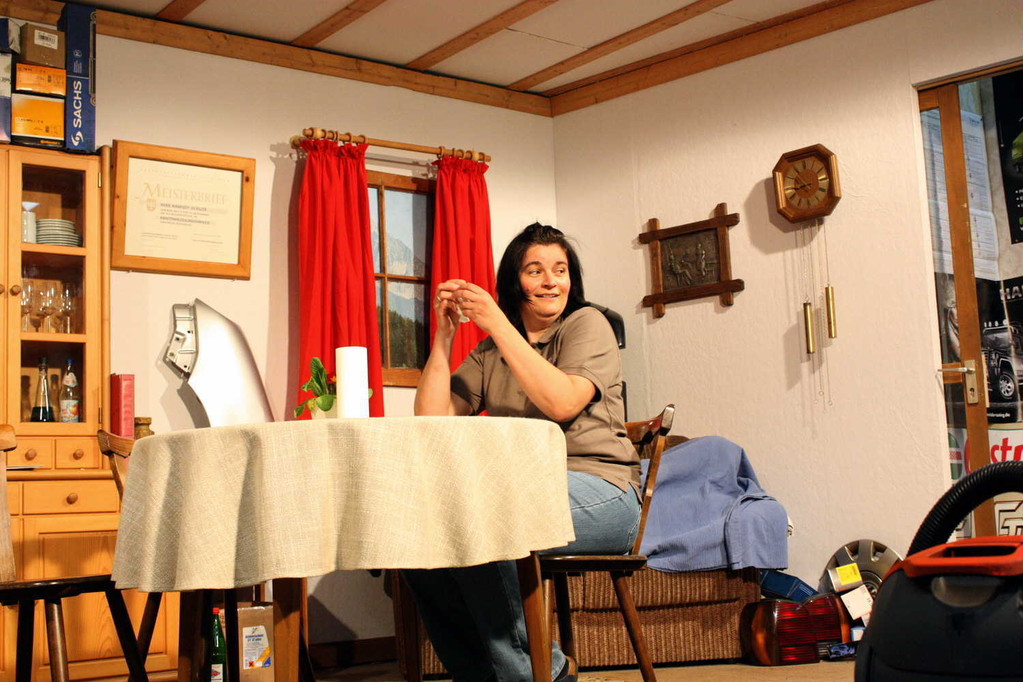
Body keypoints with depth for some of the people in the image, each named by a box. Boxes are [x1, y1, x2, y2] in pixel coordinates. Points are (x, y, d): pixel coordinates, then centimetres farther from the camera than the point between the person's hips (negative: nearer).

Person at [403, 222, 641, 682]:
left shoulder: (586, 325, 2)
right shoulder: (489, 353, 16)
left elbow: (562, 403, -17)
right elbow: (432, 419, 5)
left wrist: (498, 324, -15)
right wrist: (444, 334, -1)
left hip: (600, 492, -6)